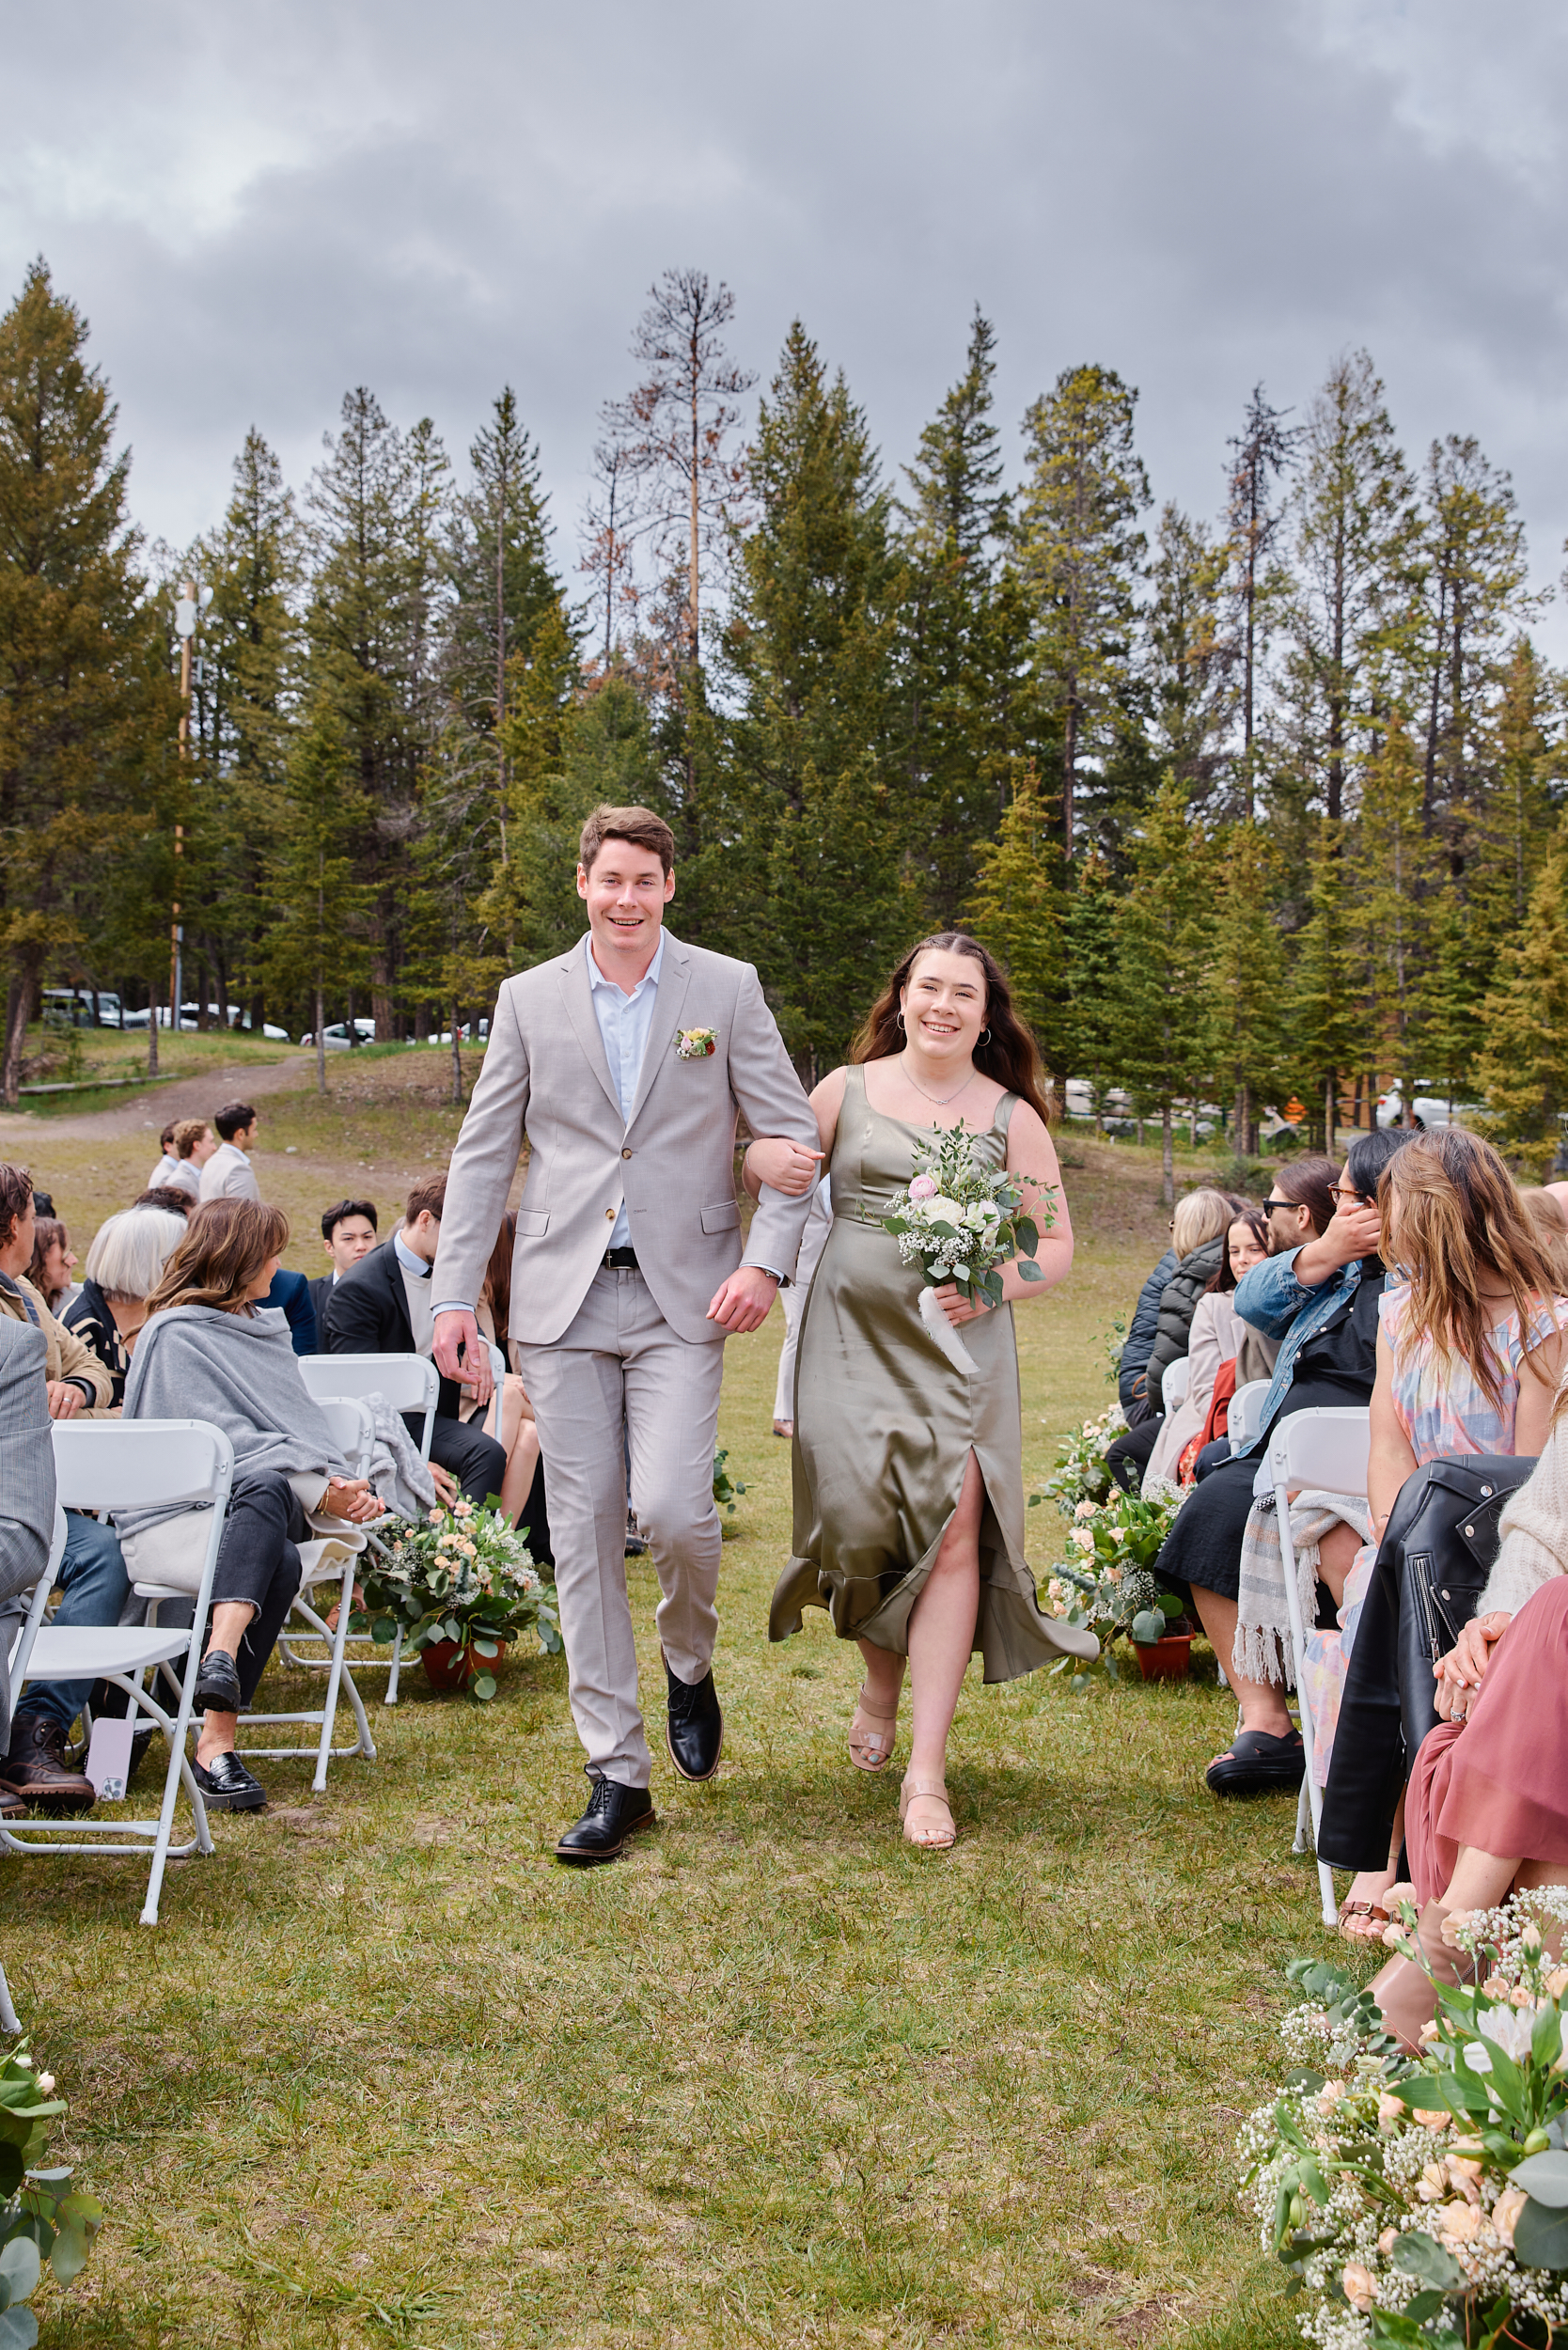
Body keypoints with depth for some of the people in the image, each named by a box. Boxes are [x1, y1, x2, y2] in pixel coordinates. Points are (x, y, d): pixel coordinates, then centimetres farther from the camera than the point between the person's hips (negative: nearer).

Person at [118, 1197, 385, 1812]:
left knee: (268, 1490, -32)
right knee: (277, 1563, -35)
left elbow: (301, 1425, 20)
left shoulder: (264, 1327, 25)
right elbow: (223, 1441, -12)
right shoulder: (175, 1335, -1)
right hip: (171, 1517, -5)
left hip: (258, 1506, 5)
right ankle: (218, 1742, -42)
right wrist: (317, 1491, -19)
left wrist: (340, 1485, -2)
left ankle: (221, 1659, -47)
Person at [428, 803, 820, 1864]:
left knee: (672, 1510, -16)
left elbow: (793, 1135, 4)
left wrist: (766, 1261, -9)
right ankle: (618, 1775, 11)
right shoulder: (531, 999, 9)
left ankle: (690, 1664, 18)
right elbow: (483, 1156, 10)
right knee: (583, 1530, 1)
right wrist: (455, 1295, 4)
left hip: (680, 1297, -2)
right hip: (563, 1298, 2)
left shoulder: (727, 989, 5)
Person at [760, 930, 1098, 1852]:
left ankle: (928, 1770, -7)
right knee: (862, 1518, -4)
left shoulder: (1011, 1117, 7)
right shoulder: (846, 1091, 9)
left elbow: (1057, 1245, 8)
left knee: (952, 1531, -12)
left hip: (959, 1348, -1)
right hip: (852, 1336, 1)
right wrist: (760, 1162, -9)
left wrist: (994, 1287, -13)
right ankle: (882, 1681, 31)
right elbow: (772, 1167, 16)